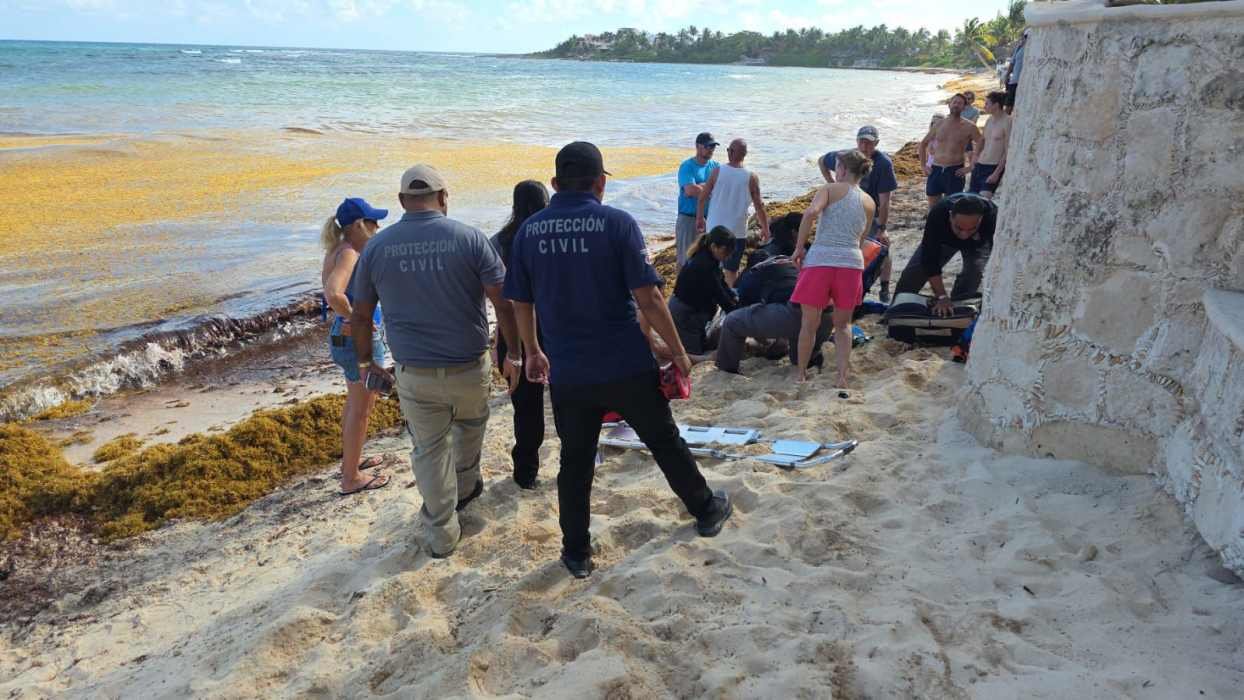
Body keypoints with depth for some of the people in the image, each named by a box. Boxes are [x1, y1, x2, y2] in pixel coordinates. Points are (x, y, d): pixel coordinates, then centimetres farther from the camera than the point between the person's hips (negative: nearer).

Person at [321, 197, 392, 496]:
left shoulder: (338, 251, 5)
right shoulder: (349, 254, -23)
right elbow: (334, 294, -38)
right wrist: (354, 318, -23)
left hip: (343, 337, 10)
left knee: (356, 404, 26)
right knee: (361, 410, 4)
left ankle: (352, 459, 43)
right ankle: (351, 479, 16)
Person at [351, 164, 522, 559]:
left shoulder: (376, 247, -2)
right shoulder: (470, 239, -9)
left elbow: (360, 315, 5)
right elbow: (504, 304, -11)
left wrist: (365, 360, 19)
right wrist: (513, 354, 0)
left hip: (415, 375, 1)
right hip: (470, 369, 0)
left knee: (430, 452, 14)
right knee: (470, 424, 29)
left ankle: (442, 536, 23)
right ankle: (466, 486, 50)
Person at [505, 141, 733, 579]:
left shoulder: (529, 231, 1)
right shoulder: (617, 223, -10)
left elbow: (521, 304, 8)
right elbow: (647, 299, -14)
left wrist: (533, 353, 23)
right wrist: (678, 351, -3)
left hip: (567, 373, 2)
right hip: (626, 366, -2)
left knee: (575, 462, 15)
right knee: (665, 442, 18)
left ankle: (576, 553, 25)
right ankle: (706, 512, 37)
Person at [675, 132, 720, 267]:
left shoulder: (715, 166, 8)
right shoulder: (687, 166, -9)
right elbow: (690, 190, -24)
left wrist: (699, 187, -15)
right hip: (689, 218, -5)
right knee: (685, 259, -2)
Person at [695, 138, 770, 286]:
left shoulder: (717, 172, -5)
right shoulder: (751, 177, -8)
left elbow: (702, 197, -1)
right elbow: (759, 206, -4)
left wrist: (699, 218, 13)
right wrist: (765, 228, 7)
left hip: (714, 228, 1)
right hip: (737, 231, -1)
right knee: (732, 271, 8)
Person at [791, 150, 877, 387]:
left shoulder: (830, 189, 5)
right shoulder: (869, 203, 17)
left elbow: (811, 212, -14)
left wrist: (799, 247, -7)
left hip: (820, 259, -3)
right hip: (852, 262, 3)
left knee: (810, 323, 11)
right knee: (842, 324, 18)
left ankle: (801, 372, 22)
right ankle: (842, 376, 7)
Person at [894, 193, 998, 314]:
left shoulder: (992, 216, -42)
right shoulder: (937, 215, -43)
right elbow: (930, 260, -37)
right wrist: (942, 297, -39)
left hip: (978, 242, 0)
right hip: (944, 238, 0)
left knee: (976, 272, -23)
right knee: (913, 272, -4)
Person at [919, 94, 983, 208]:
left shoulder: (969, 127, -2)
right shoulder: (939, 125, 9)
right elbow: (923, 144, 20)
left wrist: (970, 167, -10)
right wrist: (924, 165, 12)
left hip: (955, 172, -4)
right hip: (935, 170, 4)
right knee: (933, 206, 9)